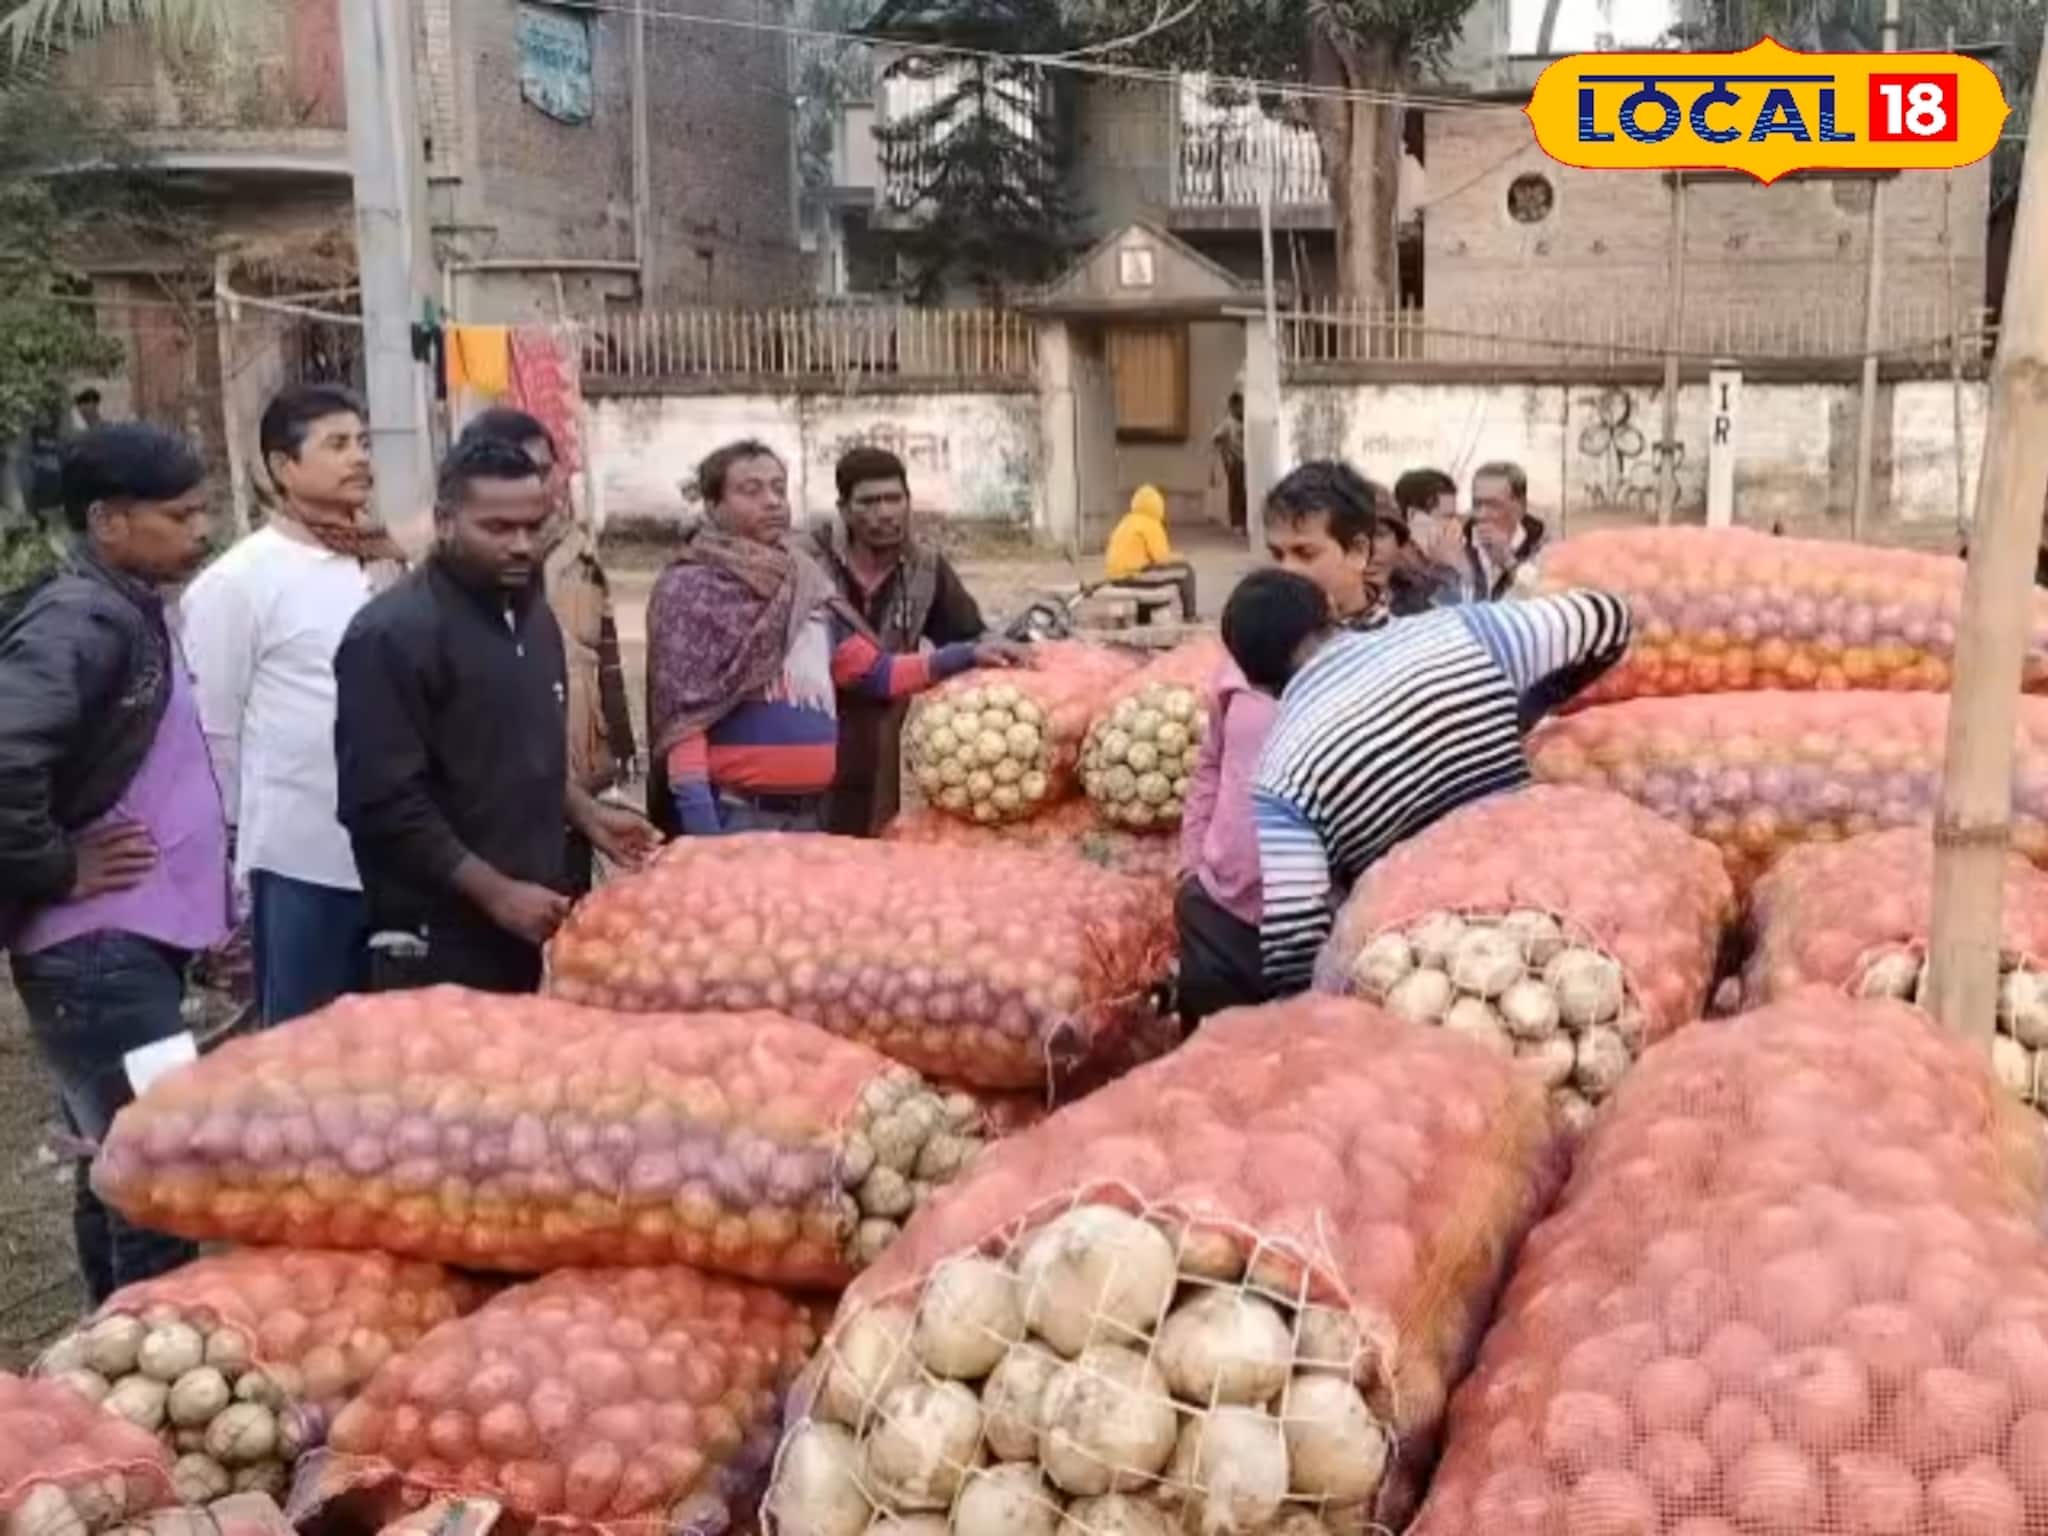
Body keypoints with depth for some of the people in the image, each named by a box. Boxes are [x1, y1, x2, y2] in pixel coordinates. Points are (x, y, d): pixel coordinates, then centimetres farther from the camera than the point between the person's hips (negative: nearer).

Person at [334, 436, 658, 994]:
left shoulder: (534, 617, 11)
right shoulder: (390, 635, -16)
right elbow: (385, 804, -20)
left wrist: (586, 814, 11)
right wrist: (496, 894, -20)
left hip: (531, 923, 8)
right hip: (438, 940, -8)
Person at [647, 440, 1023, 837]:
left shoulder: (808, 586, 14)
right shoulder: (692, 589, -5)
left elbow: (876, 673, 17)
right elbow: (682, 713, -10)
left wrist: (965, 655, 6)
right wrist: (700, 825, -19)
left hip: (811, 814, 6)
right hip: (733, 816, -6)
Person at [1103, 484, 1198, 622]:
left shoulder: (1127, 522, 17)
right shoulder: (1151, 524, -10)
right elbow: (1161, 558, -13)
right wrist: (1176, 557, 9)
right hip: (1134, 575, -9)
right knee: (1185, 570, 1)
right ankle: (1189, 616, 8)